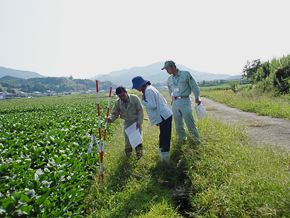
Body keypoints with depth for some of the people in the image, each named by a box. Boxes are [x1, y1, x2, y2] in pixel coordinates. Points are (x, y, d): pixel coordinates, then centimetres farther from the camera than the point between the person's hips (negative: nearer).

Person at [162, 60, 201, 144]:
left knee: (190, 122, -3)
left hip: (185, 101, -5)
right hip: (175, 102, 5)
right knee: (178, 124, 8)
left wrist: (197, 98, -2)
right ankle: (182, 138, 27)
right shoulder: (169, 79, 10)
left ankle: (196, 138, 16)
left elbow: (194, 86, 0)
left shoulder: (185, 74, -4)